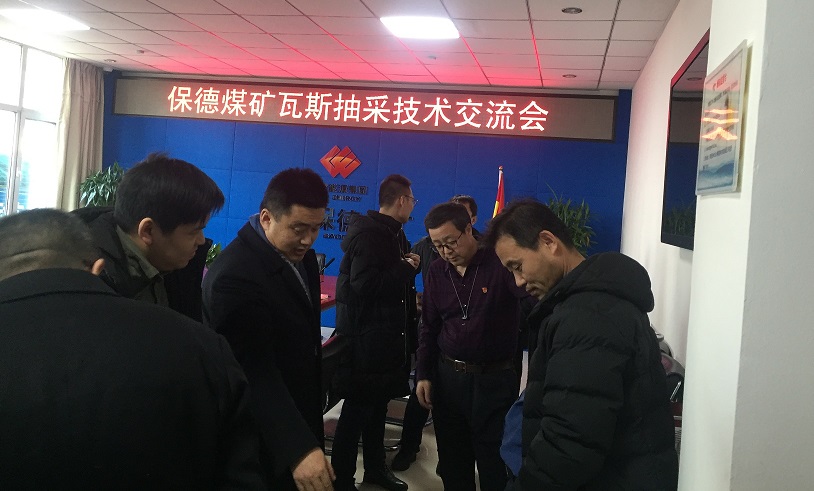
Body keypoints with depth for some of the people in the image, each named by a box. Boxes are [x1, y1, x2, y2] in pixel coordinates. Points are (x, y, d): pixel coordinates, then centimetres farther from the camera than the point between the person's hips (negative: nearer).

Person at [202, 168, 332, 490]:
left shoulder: (301, 256, 0)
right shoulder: (235, 277, -28)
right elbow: (257, 376, -33)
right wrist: (299, 448, -41)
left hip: (299, 414, 8)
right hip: (267, 436, -8)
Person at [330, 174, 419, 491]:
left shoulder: (393, 233, 11)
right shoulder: (368, 233, -18)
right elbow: (364, 285, -27)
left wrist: (409, 266, -1)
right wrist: (407, 268, -18)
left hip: (387, 332, 10)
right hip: (365, 334, -9)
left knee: (378, 404, 19)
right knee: (357, 408, 0)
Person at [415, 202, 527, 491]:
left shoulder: (501, 262, -12)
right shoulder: (436, 273, 5)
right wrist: (423, 375, 8)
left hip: (494, 380, -5)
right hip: (447, 377, 5)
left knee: (495, 467, 7)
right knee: (451, 464, 17)